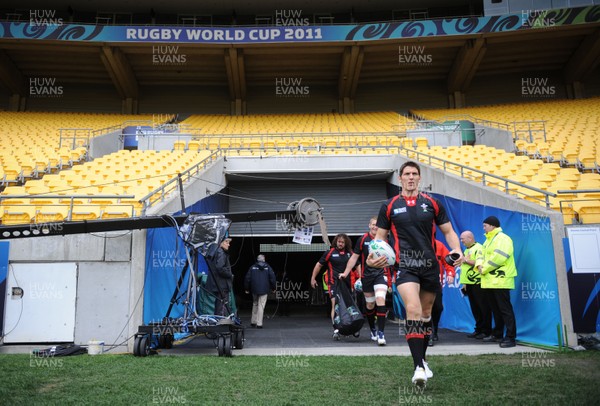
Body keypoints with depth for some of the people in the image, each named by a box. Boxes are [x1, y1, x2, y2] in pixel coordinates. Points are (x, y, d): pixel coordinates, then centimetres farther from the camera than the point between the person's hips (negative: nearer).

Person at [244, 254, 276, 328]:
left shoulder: (252, 267, 3)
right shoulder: (268, 267, 1)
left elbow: (247, 278, 2)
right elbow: (272, 278, -1)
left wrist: (247, 288, 12)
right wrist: (273, 288, 10)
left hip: (254, 290, 2)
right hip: (264, 290, -2)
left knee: (255, 304, 18)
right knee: (261, 306, -2)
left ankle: (253, 322, 21)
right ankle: (259, 324, -4)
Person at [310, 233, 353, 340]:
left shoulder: (350, 254, 7)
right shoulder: (330, 253, 0)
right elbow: (319, 265, 5)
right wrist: (313, 278, 4)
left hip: (346, 283, 4)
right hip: (333, 282, -4)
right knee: (335, 304, -16)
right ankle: (335, 330, -19)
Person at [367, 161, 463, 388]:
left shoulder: (432, 203, 7)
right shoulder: (389, 206, 4)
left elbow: (448, 231, 11)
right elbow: (380, 236, 8)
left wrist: (457, 250, -9)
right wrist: (374, 256, -12)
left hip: (429, 265, 3)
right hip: (405, 265, -3)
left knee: (426, 313, 14)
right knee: (413, 309, -22)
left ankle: (422, 359, 33)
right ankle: (419, 367, -18)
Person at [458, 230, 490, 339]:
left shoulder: (478, 248, -9)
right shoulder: (466, 250, 20)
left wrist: (466, 260, -14)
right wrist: (464, 283, 23)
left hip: (478, 283, -9)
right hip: (469, 284, 9)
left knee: (483, 308, -2)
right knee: (475, 308, 11)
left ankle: (486, 331, 3)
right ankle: (478, 329, 18)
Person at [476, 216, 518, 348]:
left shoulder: (502, 239, -11)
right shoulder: (488, 240, 21)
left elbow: (498, 258, -22)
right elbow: (481, 254, 21)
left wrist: (484, 269, -14)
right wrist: (479, 265, -1)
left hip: (500, 280, -10)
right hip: (489, 281, 10)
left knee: (505, 309, -8)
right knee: (495, 309, 16)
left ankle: (511, 337, -6)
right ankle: (498, 334, 26)